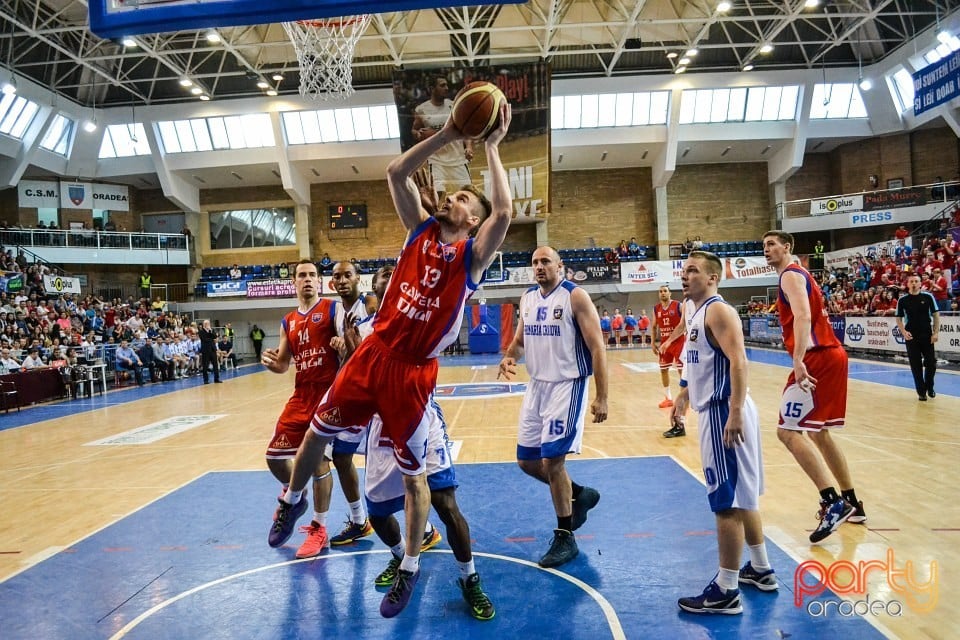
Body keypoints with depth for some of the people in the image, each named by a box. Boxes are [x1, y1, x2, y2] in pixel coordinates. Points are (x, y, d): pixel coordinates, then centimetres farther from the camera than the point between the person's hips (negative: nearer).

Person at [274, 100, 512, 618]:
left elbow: (504, 213, -23)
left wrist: (492, 147, -16)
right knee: (318, 431, 17)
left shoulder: (472, 257, -6)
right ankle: (291, 500, 46)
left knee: (412, 473, 6)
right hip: (372, 354, 5)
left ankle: (409, 567, 26)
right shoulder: (420, 229, 7)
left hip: (414, 372, -4)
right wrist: (446, 136, -5)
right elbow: (395, 172, 0)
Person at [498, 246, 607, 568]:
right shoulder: (527, 299, 8)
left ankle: (565, 538, 11)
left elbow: (597, 347, -13)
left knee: (552, 460, -8)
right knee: (526, 460, 10)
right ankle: (579, 495, 34)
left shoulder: (575, 297, -11)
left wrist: (601, 397, -18)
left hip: (567, 386, -7)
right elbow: (520, 339, 19)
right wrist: (509, 357, -5)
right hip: (537, 385, 7)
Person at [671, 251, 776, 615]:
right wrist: (684, 394, 28)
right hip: (714, 410, 11)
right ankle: (760, 570, 33)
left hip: (724, 413, -11)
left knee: (727, 503, -4)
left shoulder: (718, 311, -15)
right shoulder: (698, 313, 15)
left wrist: (736, 413, -31)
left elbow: (738, 362, -25)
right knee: (742, 496, 19)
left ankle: (726, 592, 5)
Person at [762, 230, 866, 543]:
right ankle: (851, 504, 26)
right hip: (832, 356, 11)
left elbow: (803, 317, -23)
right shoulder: (800, 274, 23)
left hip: (818, 358, -11)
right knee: (818, 432, 18)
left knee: (788, 430, -13)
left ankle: (833, 503, -15)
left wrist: (798, 360, -32)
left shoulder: (790, 275, -7)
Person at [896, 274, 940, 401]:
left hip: (927, 335, 0)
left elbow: (936, 315, 1)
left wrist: (936, 333, -7)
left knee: (931, 363, 3)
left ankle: (929, 387, 26)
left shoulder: (928, 296, -1)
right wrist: (904, 332, -9)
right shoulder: (902, 300, 0)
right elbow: (899, 318, 6)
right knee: (916, 365, 2)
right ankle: (921, 392, 11)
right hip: (911, 337, 0)